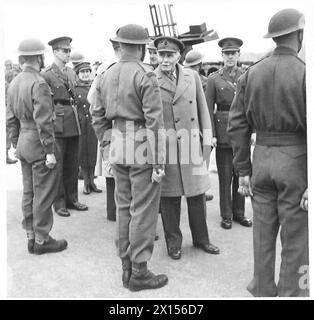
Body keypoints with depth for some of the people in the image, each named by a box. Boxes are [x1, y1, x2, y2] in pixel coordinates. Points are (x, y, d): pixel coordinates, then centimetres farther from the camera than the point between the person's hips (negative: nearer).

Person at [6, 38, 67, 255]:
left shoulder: (14, 83, 11)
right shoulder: (39, 84, -16)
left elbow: (11, 119, 14)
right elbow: (43, 121, -21)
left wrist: (17, 145, 20)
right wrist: (50, 151, -18)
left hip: (23, 143, 9)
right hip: (39, 143, -9)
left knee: (29, 193, 15)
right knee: (44, 194, 1)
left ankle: (31, 237, 25)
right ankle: (42, 240, 10)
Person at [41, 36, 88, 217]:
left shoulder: (72, 73, 14)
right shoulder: (47, 75, -7)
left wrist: (74, 114, 17)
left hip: (74, 125, 7)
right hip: (57, 126, -7)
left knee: (73, 165, 12)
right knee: (57, 166, 2)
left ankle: (72, 199, 23)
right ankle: (59, 203, 12)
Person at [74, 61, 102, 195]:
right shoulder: (74, 88, 0)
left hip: (93, 125, 2)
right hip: (80, 125, -2)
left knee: (93, 153, 7)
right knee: (82, 153, 5)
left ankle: (92, 181, 19)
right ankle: (86, 183, 16)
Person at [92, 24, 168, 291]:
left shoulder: (106, 76, 10)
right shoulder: (146, 77, -11)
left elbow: (98, 117, 14)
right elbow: (154, 122, -16)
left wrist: (105, 145, 22)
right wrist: (158, 162, -14)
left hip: (118, 146, 7)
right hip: (142, 149, -7)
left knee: (124, 207, 14)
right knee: (143, 210, 1)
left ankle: (126, 267, 25)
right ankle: (139, 272, 11)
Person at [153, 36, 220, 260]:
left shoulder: (192, 76, 7)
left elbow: (202, 109, 10)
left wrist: (207, 140, 6)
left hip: (192, 144, 3)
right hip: (165, 147, -3)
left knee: (198, 193, 11)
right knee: (170, 197, 6)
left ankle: (201, 238, 29)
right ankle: (173, 241, 24)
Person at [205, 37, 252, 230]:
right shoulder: (214, 79, 2)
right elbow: (208, 109, -1)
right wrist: (211, 134, -9)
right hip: (223, 131, -2)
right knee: (225, 175, 3)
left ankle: (239, 212, 23)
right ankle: (226, 215, 16)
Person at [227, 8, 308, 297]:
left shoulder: (252, 73, 3)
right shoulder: (305, 73, -10)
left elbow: (238, 125, 2)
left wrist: (243, 170, 8)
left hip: (261, 157, 5)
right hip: (295, 161, -4)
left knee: (263, 230, 16)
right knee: (295, 236, 9)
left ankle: (263, 289, 30)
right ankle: (291, 291, 22)